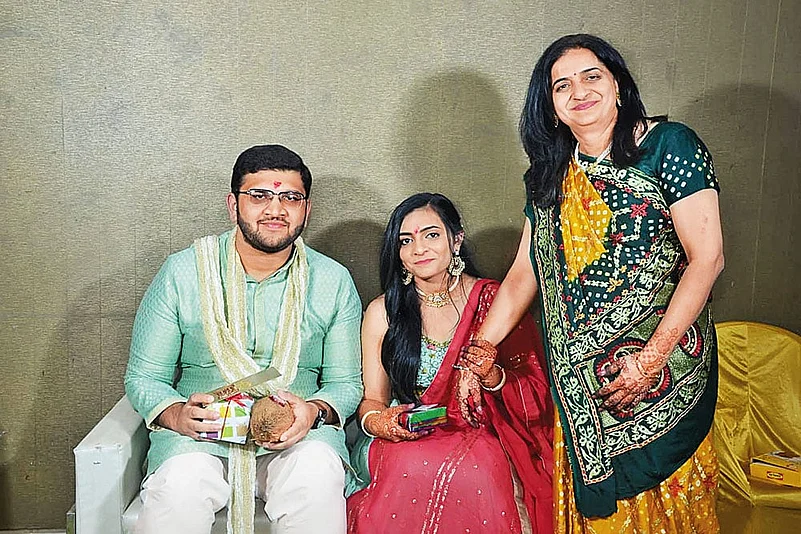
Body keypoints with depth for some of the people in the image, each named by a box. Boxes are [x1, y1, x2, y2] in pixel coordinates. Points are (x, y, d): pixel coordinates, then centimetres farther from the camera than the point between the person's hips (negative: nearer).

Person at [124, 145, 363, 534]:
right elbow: (143, 377, 5)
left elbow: (346, 383, 9)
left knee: (318, 477, -32)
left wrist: (314, 411, -14)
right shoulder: (182, 272, 1)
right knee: (180, 486, -33)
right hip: (198, 435, -1)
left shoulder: (334, 282, 4)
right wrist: (177, 414, -17)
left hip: (298, 436, 1)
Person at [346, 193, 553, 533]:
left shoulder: (494, 302, 2)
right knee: (415, 467, -34)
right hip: (404, 441, 1)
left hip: (478, 437, 0)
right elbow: (372, 399, 10)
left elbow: (536, 397, 2)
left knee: (474, 470, -35)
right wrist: (376, 421, -14)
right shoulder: (383, 312, 7)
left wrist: (492, 376, -19)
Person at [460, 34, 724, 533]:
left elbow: (707, 258, -13)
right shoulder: (550, 175, 9)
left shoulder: (669, 145, -7)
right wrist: (482, 348, -1)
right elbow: (524, 273, 9)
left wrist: (651, 358, -18)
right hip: (578, 376, 4)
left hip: (662, 364, -4)